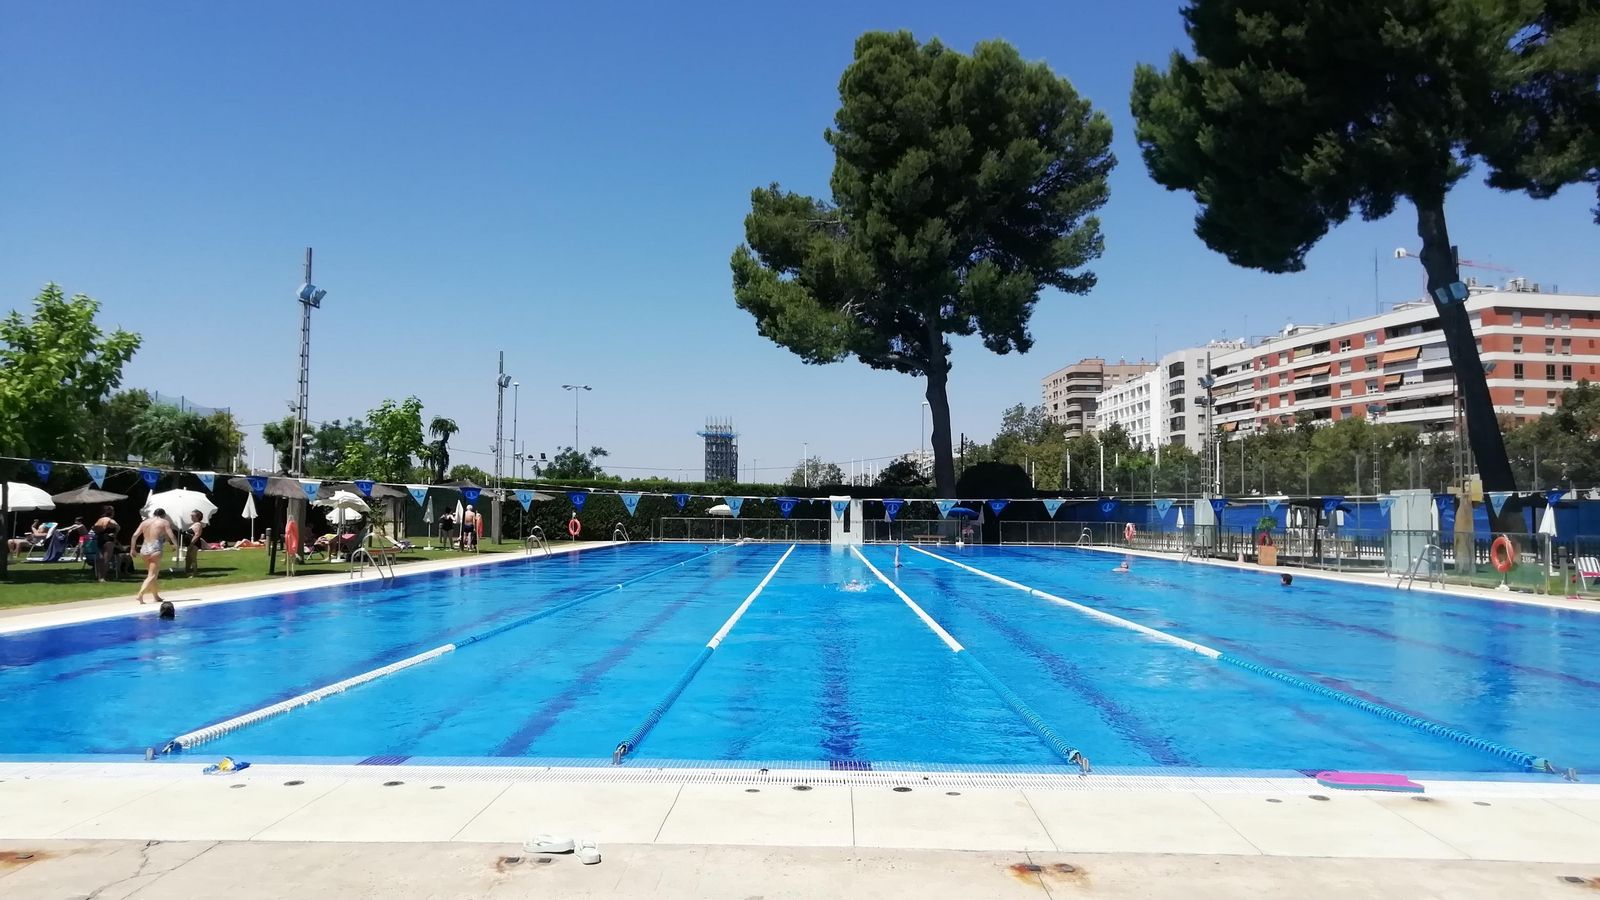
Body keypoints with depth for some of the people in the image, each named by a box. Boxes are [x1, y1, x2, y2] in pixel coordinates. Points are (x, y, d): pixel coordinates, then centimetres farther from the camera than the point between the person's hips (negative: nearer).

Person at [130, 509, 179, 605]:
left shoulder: (145, 522, 17)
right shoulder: (165, 522, 5)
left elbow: (135, 535, 8)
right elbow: (172, 536, -5)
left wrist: (133, 548, 13)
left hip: (144, 550, 6)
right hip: (155, 550, -6)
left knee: (152, 574, 19)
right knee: (152, 576, -7)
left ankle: (156, 597, 24)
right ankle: (140, 595, -24)